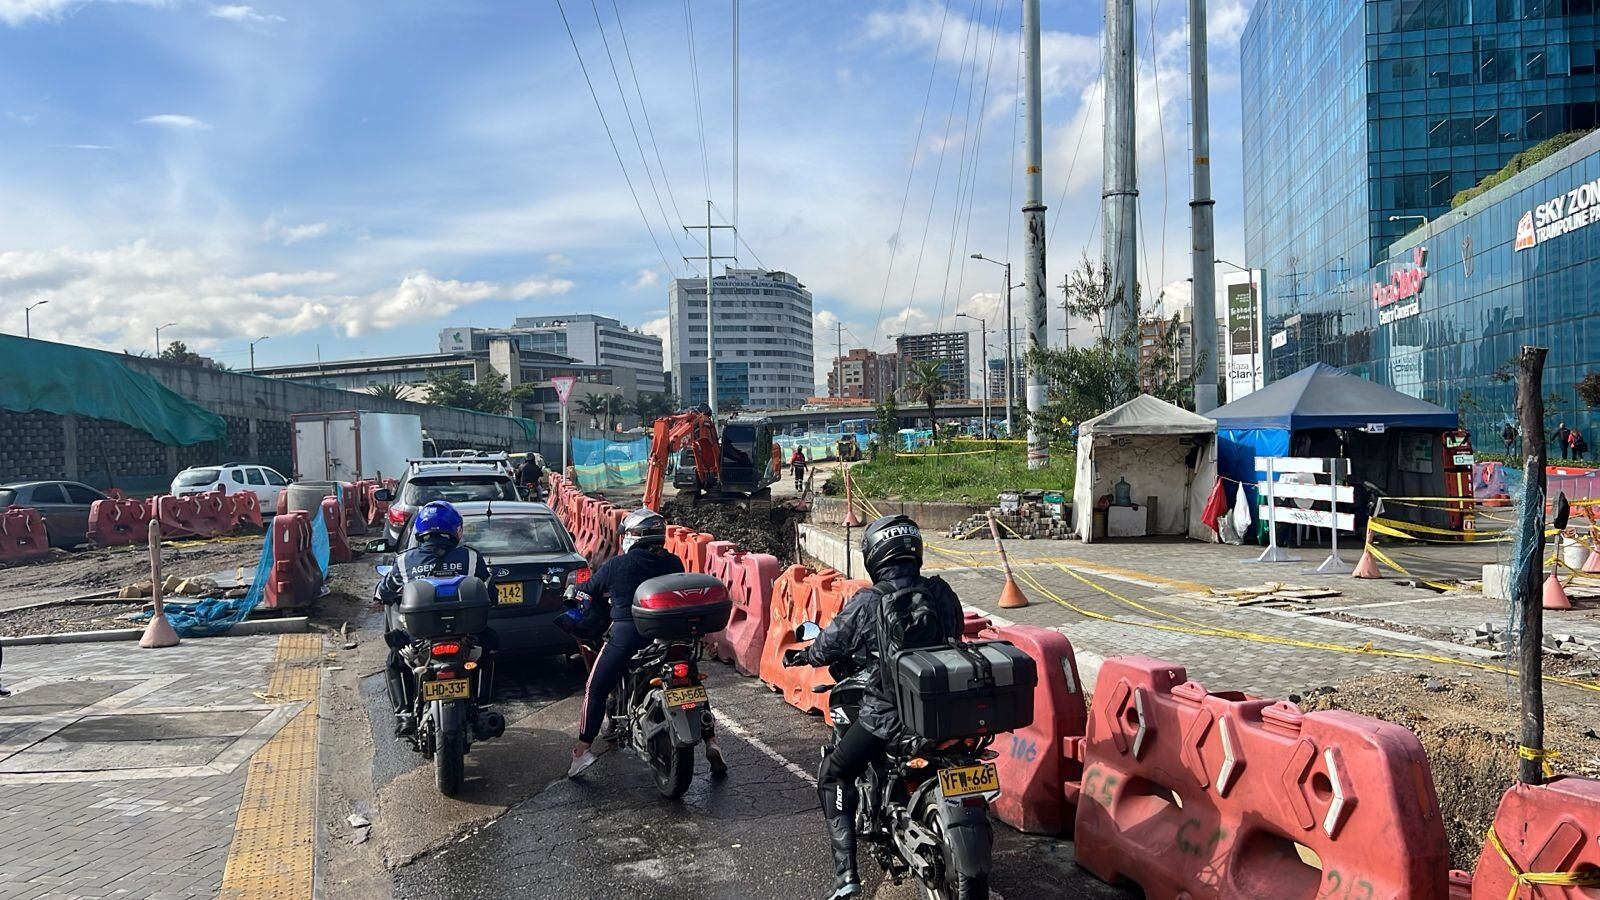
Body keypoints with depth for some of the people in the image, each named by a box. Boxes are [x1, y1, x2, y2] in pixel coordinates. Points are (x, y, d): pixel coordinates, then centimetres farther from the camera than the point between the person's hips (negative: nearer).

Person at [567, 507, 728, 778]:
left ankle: (583, 748, 6)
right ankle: (711, 741, 13)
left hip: (626, 635, -3)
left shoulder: (615, 565, -1)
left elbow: (587, 593, 10)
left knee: (596, 689, 10)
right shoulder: (674, 563, 6)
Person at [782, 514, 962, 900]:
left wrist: (801, 655, 20)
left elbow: (827, 647, -2)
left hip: (887, 713, -4)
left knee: (832, 777, 13)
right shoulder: (942, 594, -4)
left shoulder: (866, 603, -14)